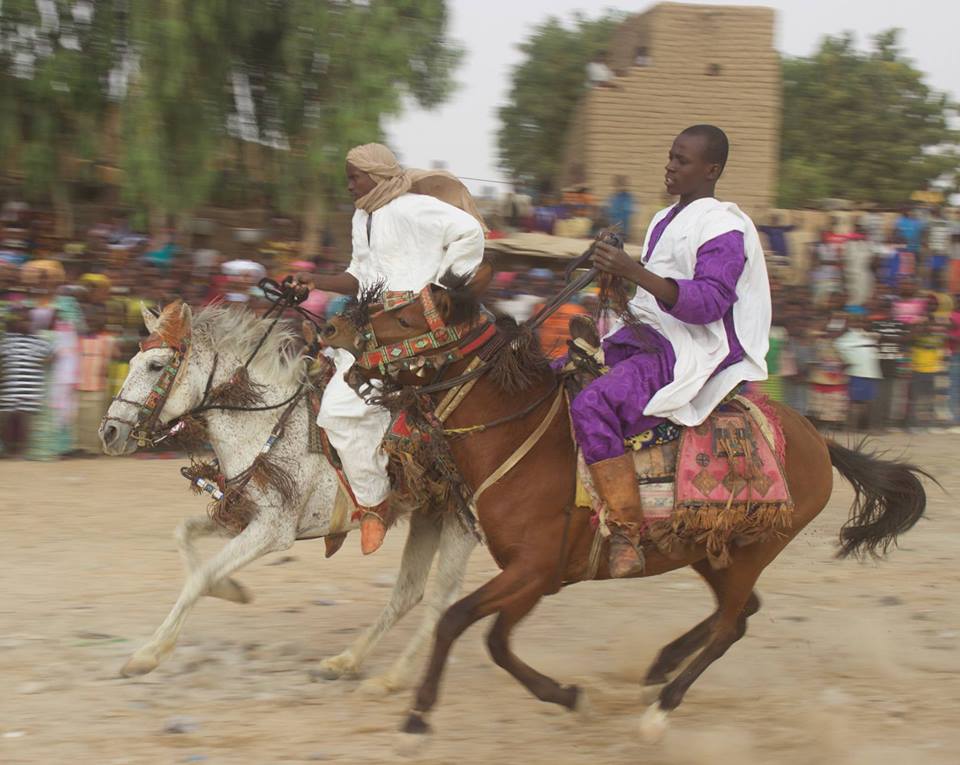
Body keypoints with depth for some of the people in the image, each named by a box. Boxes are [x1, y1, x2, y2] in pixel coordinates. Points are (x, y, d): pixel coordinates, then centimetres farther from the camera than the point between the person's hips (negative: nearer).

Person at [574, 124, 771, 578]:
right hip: (646, 339, 10)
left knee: (592, 405, -31)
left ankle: (627, 535, -30)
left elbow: (708, 303, -23)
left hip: (692, 354, -10)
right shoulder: (664, 222, 18)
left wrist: (634, 272, -31)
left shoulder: (724, 228, -10)